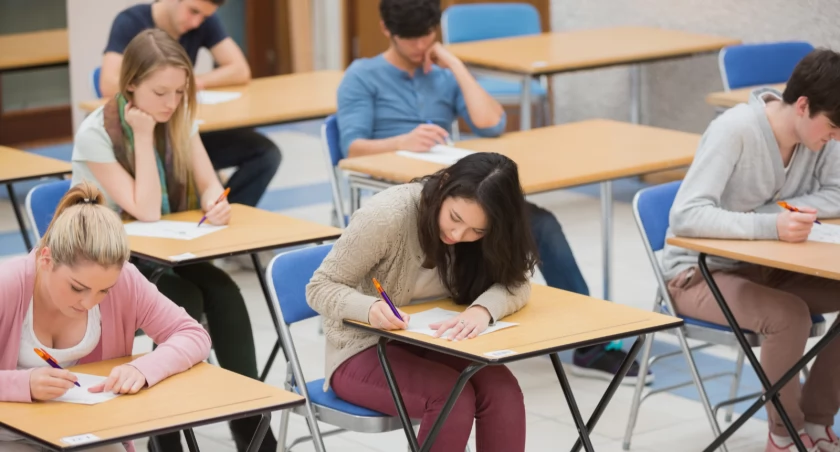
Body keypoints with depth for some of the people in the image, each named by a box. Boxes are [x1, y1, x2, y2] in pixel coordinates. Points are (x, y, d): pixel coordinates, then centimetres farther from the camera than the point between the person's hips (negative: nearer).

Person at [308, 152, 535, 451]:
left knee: (502, 391, -24)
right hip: (363, 351, -5)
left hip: (428, 345, 5)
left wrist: (482, 310, -37)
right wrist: (370, 308, -39)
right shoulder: (387, 215, -25)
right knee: (452, 397, -30)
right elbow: (320, 288, -18)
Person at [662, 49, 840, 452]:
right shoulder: (734, 131, -27)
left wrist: (777, 209, -23)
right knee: (789, 315, -31)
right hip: (699, 273, -7)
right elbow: (686, 216, -34)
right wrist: (769, 226, -45)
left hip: (763, 267, 7)